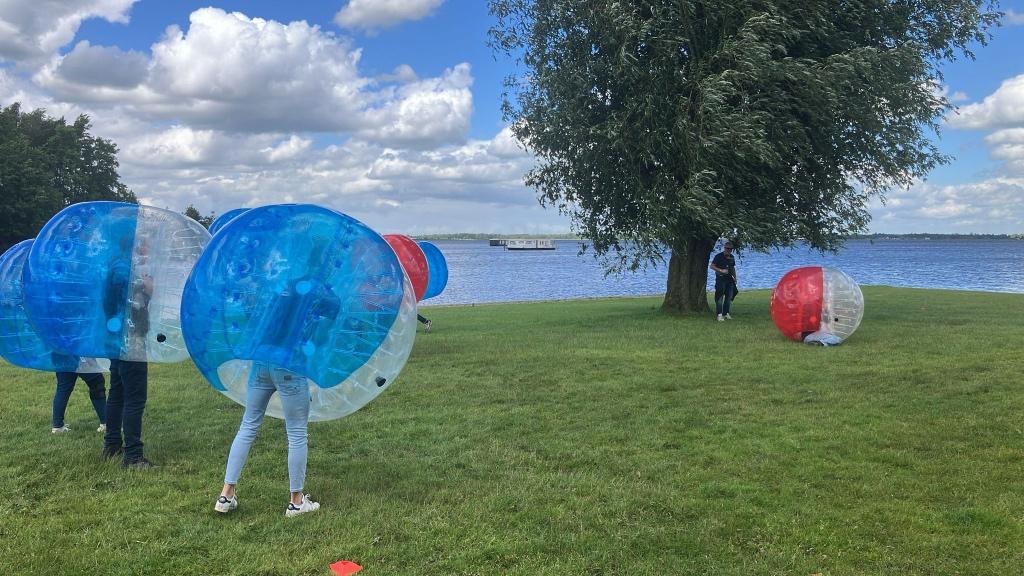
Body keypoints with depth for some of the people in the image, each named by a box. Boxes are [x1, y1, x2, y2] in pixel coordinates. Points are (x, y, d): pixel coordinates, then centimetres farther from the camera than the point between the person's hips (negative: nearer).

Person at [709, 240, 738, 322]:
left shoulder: (732, 257, 14)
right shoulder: (718, 256, -6)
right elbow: (711, 266, -9)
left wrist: (735, 277, 15)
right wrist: (721, 270, -18)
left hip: (729, 279, 7)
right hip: (720, 279, -7)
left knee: (729, 297, 8)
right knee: (720, 297, -9)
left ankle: (726, 313, 19)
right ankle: (719, 315, -8)